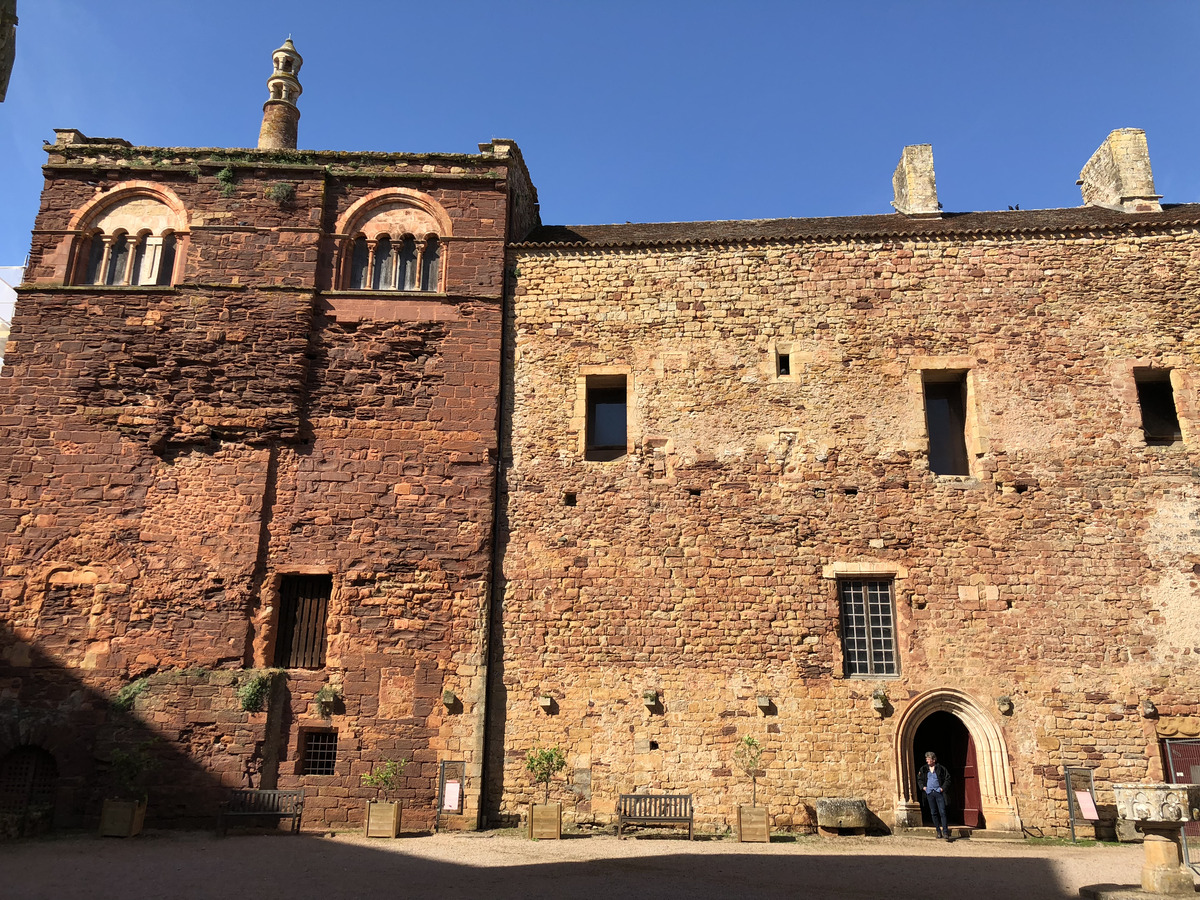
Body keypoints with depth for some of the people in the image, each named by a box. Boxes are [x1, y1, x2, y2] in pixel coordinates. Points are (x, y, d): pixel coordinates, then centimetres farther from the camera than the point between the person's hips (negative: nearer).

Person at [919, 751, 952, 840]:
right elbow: (919, 779, 18)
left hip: (939, 792, -3)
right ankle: (938, 831, 13)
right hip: (929, 793, 3)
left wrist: (943, 788, -6)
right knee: (933, 813, 5)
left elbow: (947, 779, 4)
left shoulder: (941, 768, 0)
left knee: (942, 812, -10)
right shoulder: (923, 769, 8)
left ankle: (945, 832, -11)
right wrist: (923, 787, 3)